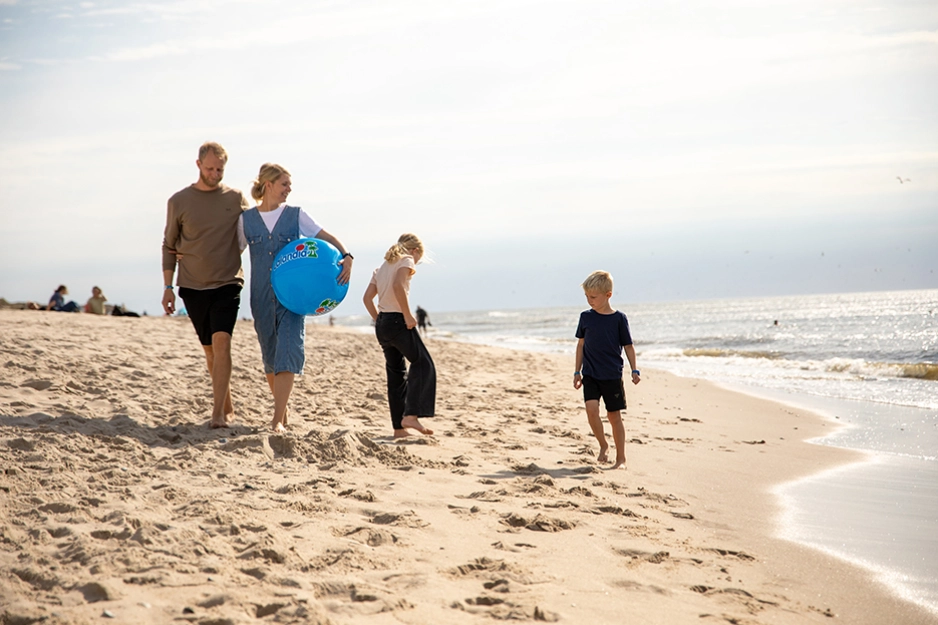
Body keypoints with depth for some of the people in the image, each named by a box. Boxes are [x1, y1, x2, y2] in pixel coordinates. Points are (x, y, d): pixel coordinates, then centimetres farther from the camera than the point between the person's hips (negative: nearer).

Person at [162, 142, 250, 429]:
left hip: (227, 283, -2)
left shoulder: (236, 199, 2)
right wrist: (167, 287, 4)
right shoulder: (179, 201, 3)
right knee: (210, 349, 9)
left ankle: (218, 413, -20)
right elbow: (169, 246, 8)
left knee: (221, 342, -18)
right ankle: (228, 408, 22)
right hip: (193, 286, 2)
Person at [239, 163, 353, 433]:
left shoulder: (296, 215, 4)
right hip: (261, 297, 2)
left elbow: (326, 238, 1)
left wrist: (346, 257, -16)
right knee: (270, 356, 10)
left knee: (287, 353, -14)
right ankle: (283, 412, 26)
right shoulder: (246, 219, 6)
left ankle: (277, 420, -17)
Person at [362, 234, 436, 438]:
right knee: (423, 364, -2)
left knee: (396, 373, 10)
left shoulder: (383, 266, 21)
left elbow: (367, 297, 15)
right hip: (398, 321, -8)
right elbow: (398, 285, -21)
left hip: (381, 323, 8)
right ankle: (411, 415, -15)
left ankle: (399, 428, 9)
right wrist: (408, 315, -17)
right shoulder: (407, 260, -1)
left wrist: (378, 320, 17)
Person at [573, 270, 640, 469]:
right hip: (590, 374, 2)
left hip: (613, 375, -2)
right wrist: (577, 372, 12)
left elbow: (628, 346, 3)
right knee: (591, 408, -17)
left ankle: (621, 458, 14)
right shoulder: (585, 317, 3)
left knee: (614, 416, 3)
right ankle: (603, 445, 5)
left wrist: (634, 371, -2)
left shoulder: (619, 318, -5)